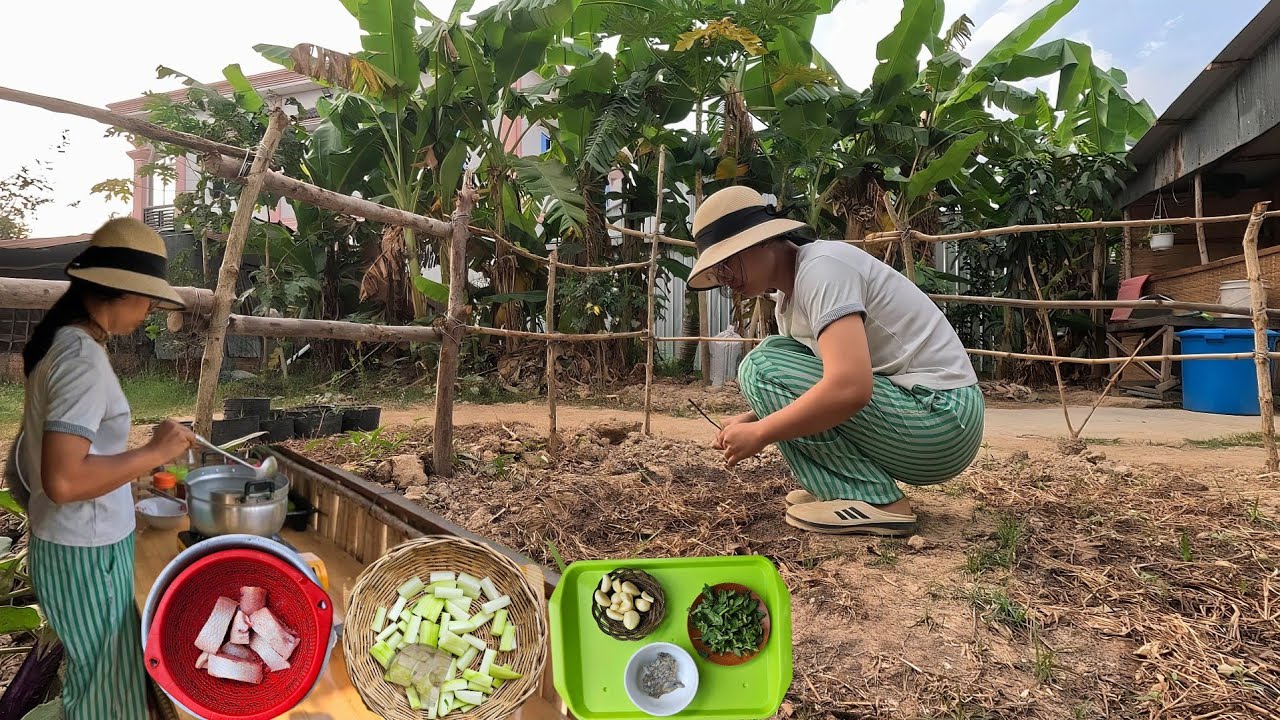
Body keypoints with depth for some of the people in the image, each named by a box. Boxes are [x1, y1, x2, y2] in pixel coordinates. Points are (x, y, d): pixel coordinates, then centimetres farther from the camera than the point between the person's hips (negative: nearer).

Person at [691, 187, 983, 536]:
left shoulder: (820, 267, -17)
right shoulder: (789, 296, 13)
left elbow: (849, 387, -30)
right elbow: (795, 388, 20)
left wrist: (760, 433, -18)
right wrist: (751, 420, 1)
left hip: (939, 419, -10)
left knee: (761, 367, -13)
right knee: (775, 353, 12)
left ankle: (872, 502, -14)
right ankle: (836, 487, 7)